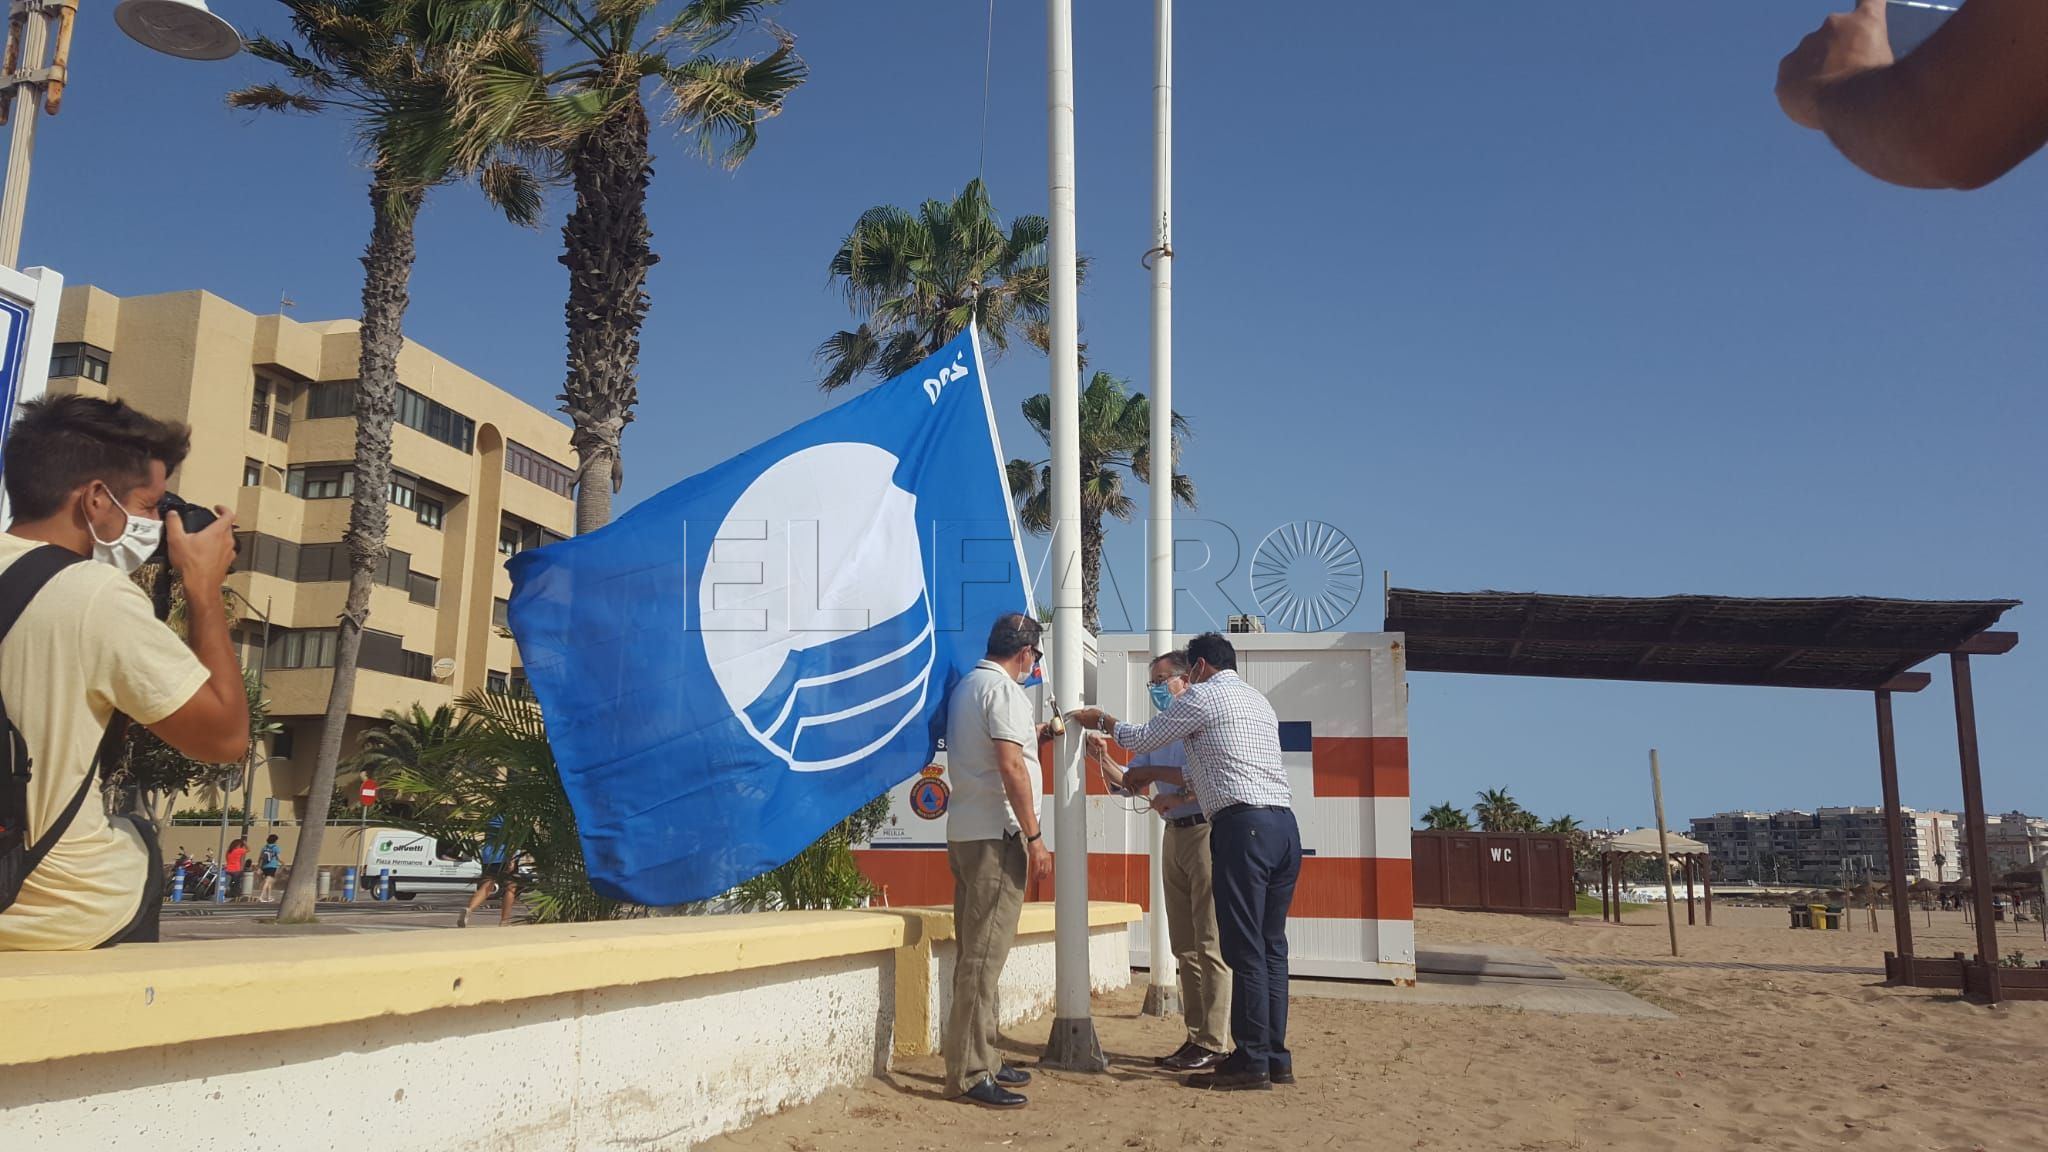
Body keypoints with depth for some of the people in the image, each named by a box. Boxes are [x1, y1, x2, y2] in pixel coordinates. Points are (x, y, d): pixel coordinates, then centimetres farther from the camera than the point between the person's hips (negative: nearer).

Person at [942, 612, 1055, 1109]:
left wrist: (1032, 737, 40)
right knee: (984, 956, -9)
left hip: (965, 833, 10)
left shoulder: (967, 685, 17)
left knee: (977, 952, 13)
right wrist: (1035, 838, -17)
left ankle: (982, 1060, 21)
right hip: (996, 834, -10)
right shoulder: (1004, 689, -11)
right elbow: (1011, 767, -19)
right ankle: (968, 1074, -7)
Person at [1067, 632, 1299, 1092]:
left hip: (1243, 825, -8)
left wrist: (1101, 720, 30)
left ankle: (1252, 1061, -3)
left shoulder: (1202, 695, 2)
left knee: (1244, 948, -5)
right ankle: (1276, 1057, 13)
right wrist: (1155, 775, 39)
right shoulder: (1258, 701, 27)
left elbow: (1142, 738, 11)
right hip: (1285, 825, 8)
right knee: (1271, 945, 10)